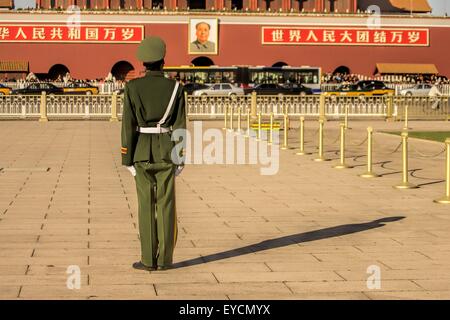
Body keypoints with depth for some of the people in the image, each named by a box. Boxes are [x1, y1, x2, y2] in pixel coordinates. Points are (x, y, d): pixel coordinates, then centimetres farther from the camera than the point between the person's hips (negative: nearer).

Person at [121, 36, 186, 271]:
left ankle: (149, 259, 2)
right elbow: (180, 127, -2)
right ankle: (164, 259, 6)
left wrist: (127, 160, -2)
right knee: (166, 205, 5)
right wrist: (180, 160, 4)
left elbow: (128, 126, -7)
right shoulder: (175, 88, -2)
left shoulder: (132, 88, -6)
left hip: (142, 152, -1)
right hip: (166, 152, 1)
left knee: (146, 206, 3)